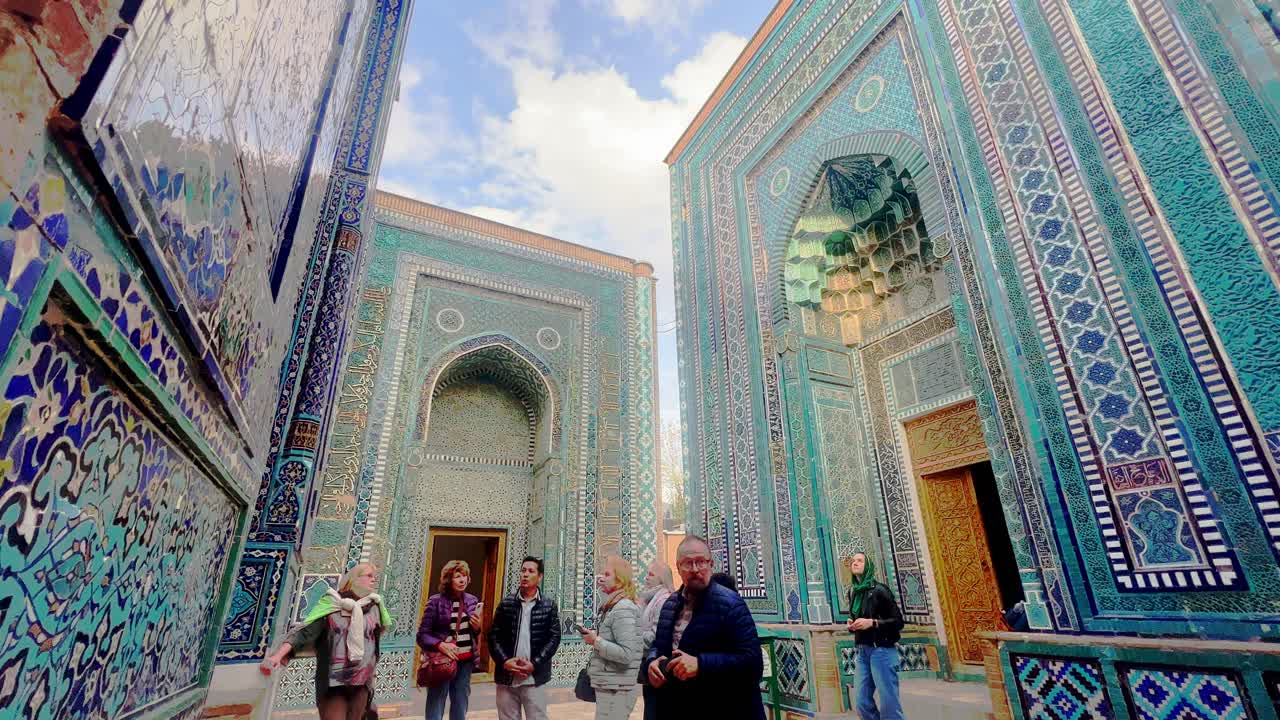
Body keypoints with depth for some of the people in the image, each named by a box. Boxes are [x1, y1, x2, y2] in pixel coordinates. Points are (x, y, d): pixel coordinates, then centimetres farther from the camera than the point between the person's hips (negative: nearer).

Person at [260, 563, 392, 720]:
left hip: (361, 682, 3)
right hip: (331, 681, -3)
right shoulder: (330, 604, -2)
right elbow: (305, 632, -9)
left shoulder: (374, 607, 6)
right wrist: (278, 655, -20)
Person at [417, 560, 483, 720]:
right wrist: (440, 645, -22)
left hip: (465, 662, 4)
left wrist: (477, 628, -6)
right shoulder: (436, 601, -7)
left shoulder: (472, 601, 5)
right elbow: (422, 635, -6)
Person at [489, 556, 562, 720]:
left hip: (534, 677, -2)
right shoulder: (506, 604, 6)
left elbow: (554, 637, -1)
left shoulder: (549, 606, 3)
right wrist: (504, 661, -11)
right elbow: (494, 636, 4)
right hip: (506, 677, 2)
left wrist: (534, 664, -11)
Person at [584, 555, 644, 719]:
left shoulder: (623, 608, -19)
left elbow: (626, 654, -26)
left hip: (616, 689, -9)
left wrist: (596, 641, -19)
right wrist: (596, 638, 0)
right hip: (609, 685, 9)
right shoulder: (613, 606, 11)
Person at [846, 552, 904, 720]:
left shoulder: (879, 589, -6)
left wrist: (872, 623, -18)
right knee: (863, 704, 6)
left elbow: (898, 621, -7)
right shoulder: (853, 591, 11)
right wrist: (851, 625, 3)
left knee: (889, 704, -4)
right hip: (862, 651, 6)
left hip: (881, 650, -6)